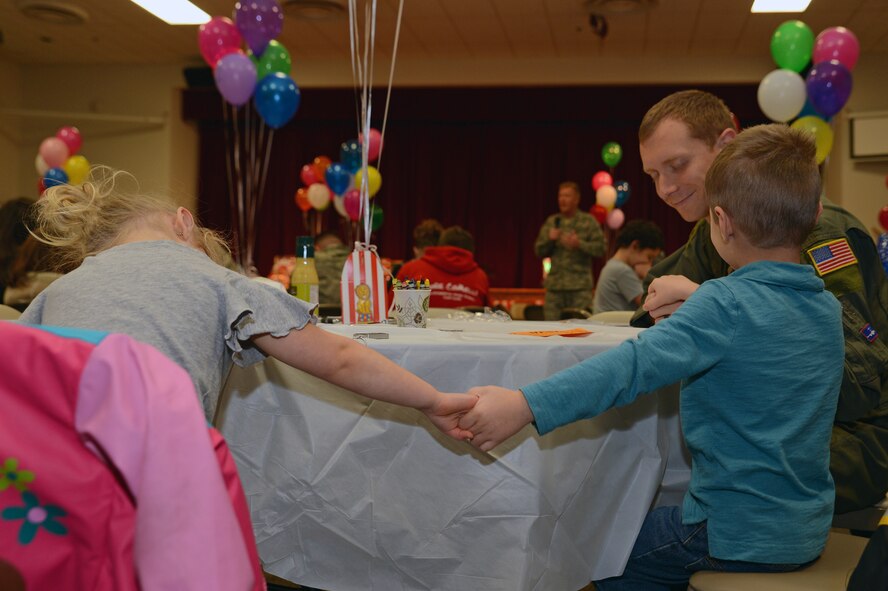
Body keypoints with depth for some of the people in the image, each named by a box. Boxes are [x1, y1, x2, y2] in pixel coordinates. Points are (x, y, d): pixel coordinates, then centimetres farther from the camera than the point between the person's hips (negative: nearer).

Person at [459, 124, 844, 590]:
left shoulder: (724, 307, -22)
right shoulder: (828, 309, 1)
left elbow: (636, 364, -36)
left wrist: (525, 405, -43)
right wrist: (692, 297, 17)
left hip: (739, 535, -8)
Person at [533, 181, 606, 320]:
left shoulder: (588, 221, 5)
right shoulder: (551, 222, 14)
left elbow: (602, 248, -2)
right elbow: (539, 251, 15)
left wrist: (579, 244, -14)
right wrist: (549, 240, -4)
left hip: (580, 287, -3)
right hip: (554, 286, 3)